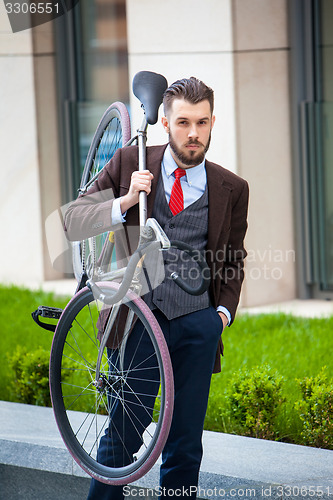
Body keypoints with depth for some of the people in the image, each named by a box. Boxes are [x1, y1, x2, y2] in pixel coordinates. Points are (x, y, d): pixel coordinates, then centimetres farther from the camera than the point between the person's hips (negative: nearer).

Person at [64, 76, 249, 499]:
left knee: (185, 445, 6)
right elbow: (73, 221, -2)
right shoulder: (129, 163, 2)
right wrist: (124, 202, -18)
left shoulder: (232, 189, 6)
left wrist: (224, 311, 4)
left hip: (197, 324, 1)